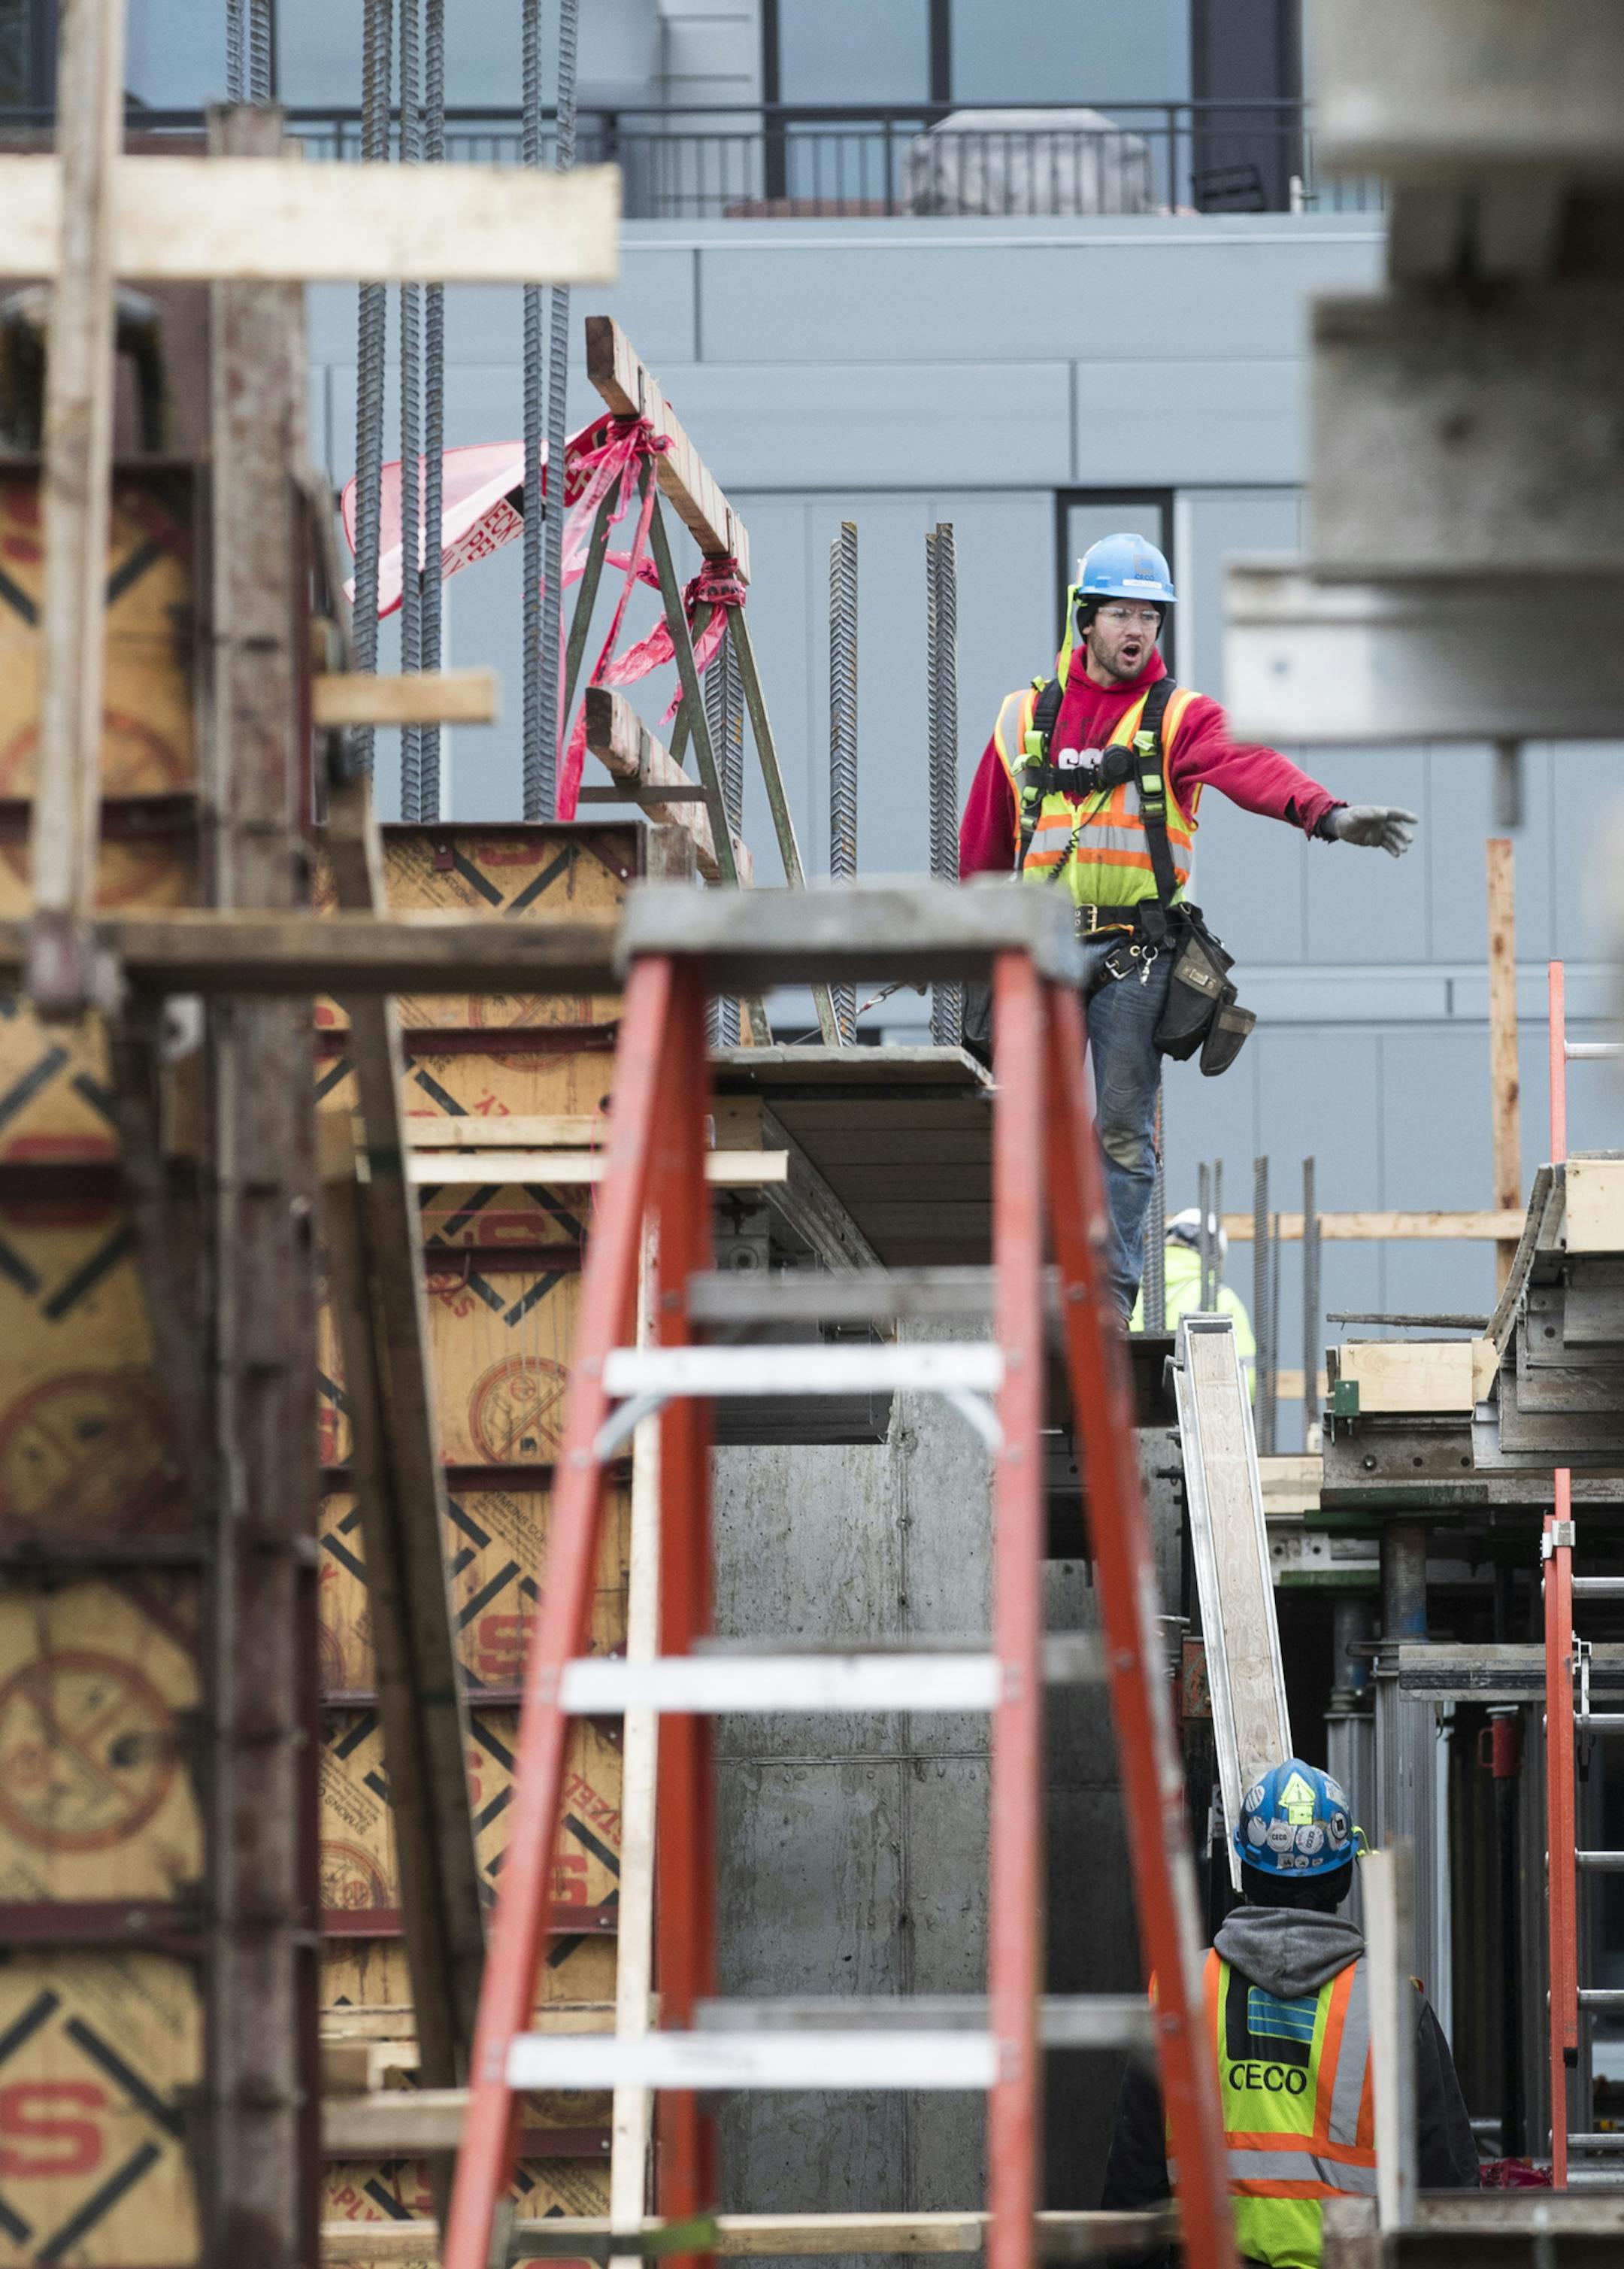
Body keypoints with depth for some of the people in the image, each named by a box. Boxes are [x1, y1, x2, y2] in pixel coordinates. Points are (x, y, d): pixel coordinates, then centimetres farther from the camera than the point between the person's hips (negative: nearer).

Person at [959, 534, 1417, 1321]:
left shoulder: (1179, 717, 1)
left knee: (1124, 1130, -1)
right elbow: (984, 841, 16)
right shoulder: (1027, 716, 9)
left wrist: (1325, 813, -38)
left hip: (1135, 955, -2)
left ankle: (1113, 1291, 4)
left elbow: (1248, 767, -20)